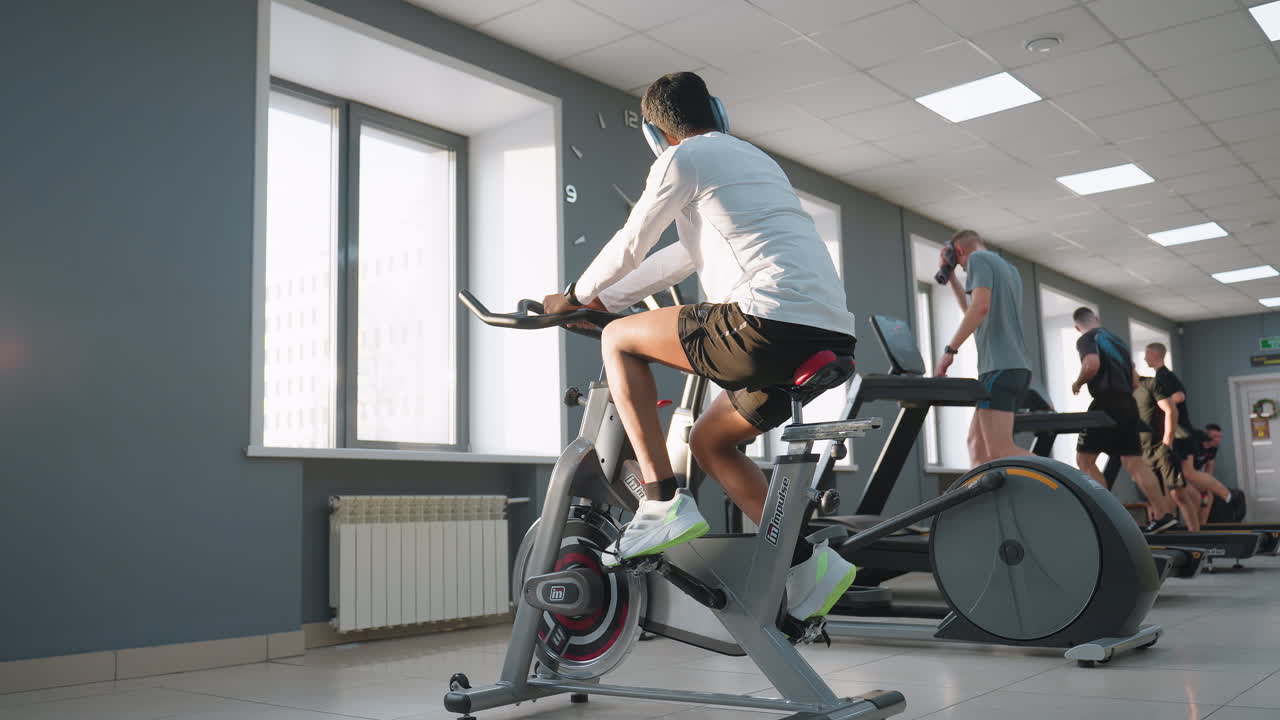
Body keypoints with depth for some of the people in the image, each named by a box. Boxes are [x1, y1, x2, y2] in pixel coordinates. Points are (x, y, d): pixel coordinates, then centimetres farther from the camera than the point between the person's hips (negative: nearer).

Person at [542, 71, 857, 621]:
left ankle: (663, 503, 0)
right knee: (710, 441, 23)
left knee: (619, 338, 7)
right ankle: (808, 564, 15)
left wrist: (574, 298, 26)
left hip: (772, 323, -9)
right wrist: (602, 298, 38)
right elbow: (687, 255, 34)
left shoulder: (682, 158, 4)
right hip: (834, 335, 9)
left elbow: (630, 246, 8)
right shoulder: (755, 159, 31)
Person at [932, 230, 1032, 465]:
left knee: (1000, 452, -16)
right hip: (1018, 368, 10)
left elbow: (980, 307, -19)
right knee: (977, 443, 10)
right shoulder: (1011, 270, 25)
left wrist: (949, 350, -17)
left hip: (1000, 367, -10)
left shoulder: (978, 259, -2)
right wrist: (950, 275, 33)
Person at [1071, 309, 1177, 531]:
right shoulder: (1118, 341, 24)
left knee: (1084, 459, -2)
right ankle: (1163, 514, 2)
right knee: (1134, 463, 7)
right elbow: (1135, 382, 22)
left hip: (1107, 404, -8)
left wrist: (1077, 383, -4)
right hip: (1128, 405, 8)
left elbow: (1092, 365, -21)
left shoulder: (1087, 340, 0)